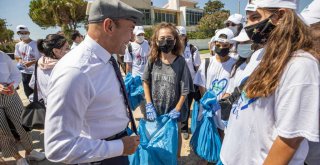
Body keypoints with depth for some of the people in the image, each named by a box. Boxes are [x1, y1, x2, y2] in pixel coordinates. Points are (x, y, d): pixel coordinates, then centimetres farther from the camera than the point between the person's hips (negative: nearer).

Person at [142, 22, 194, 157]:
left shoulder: (180, 62, -15)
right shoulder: (152, 60, -9)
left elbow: (185, 90, -11)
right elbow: (146, 82, -1)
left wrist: (177, 110, -12)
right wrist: (149, 105, -6)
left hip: (173, 110, -2)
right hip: (155, 109, 2)